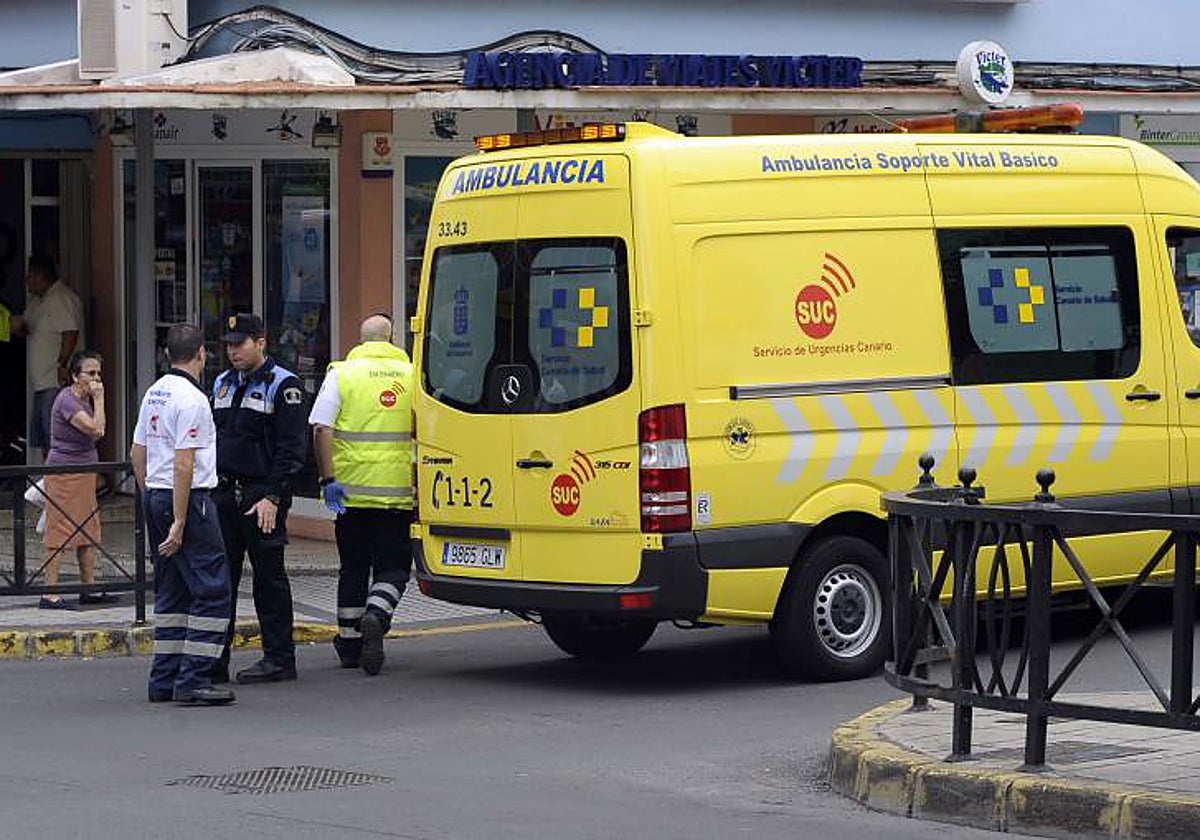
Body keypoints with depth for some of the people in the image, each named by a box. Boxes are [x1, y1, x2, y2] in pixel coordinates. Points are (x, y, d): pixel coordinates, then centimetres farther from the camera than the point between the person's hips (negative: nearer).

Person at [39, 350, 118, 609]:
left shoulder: (84, 400, 13)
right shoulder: (67, 400, -17)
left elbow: (95, 435, 18)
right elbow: (97, 430, -24)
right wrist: (99, 399, -15)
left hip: (84, 473, 10)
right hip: (65, 473, -10)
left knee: (88, 533, 12)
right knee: (60, 534, -8)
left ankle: (90, 590, 19)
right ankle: (50, 594, -7)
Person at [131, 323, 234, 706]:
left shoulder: (154, 393, 12)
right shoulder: (192, 399, -15)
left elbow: (138, 454, 19)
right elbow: (184, 465, -19)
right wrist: (179, 523, -18)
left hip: (155, 496, 9)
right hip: (189, 500, -9)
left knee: (170, 592, 14)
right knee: (212, 592, -7)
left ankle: (164, 679, 15)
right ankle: (193, 680, -12)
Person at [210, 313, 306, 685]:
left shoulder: (283, 386, -6)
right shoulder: (222, 385, 16)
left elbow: (291, 448, -11)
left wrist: (272, 497, -17)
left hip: (261, 496, -6)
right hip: (223, 494, 6)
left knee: (269, 577, 0)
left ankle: (279, 659, 7)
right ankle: (214, 661, 7)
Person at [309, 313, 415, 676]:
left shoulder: (341, 373, 1)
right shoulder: (411, 375, 3)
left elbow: (321, 429, -9)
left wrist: (329, 479, -8)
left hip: (351, 487, 1)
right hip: (397, 492, -1)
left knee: (353, 568, 14)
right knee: (393, 566, 6)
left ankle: (349, 641, 18)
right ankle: (376, 616, -21)